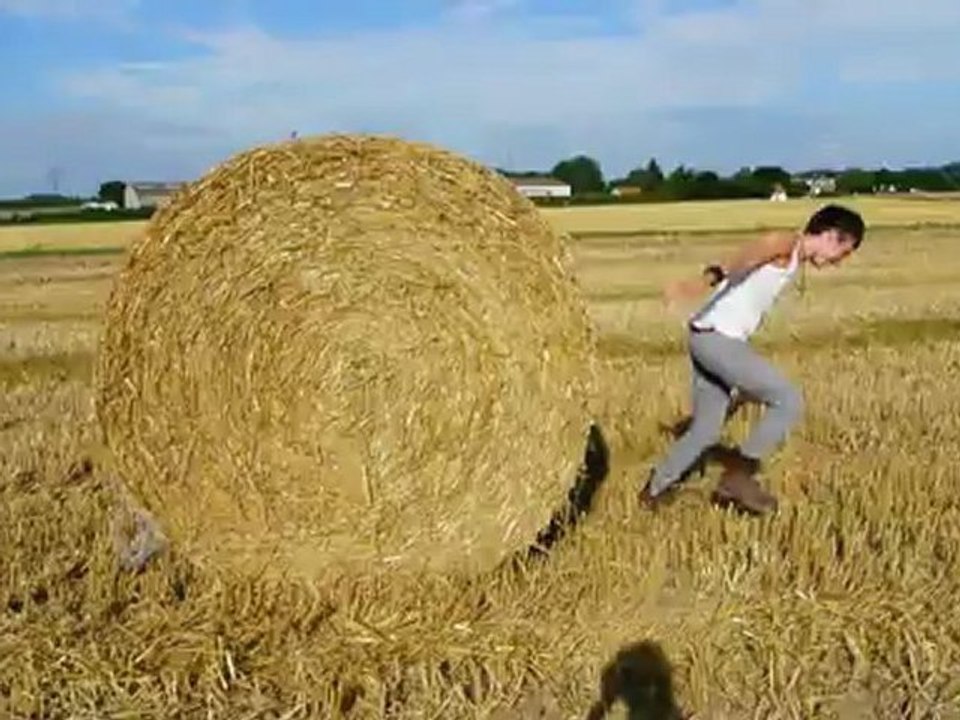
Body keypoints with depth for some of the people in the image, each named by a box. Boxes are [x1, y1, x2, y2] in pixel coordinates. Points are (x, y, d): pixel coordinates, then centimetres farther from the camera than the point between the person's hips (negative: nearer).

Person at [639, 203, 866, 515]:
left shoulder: (791, 258, 21)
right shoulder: (785, 244, -9)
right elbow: (745, 257, -29)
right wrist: (707, 280, -48)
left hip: (712, 338, 10)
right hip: (716, 337, -10)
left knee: (705, 431, 16)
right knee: (789, 401, -8)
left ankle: (654, 490, 28)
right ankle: (738, 476, -2)